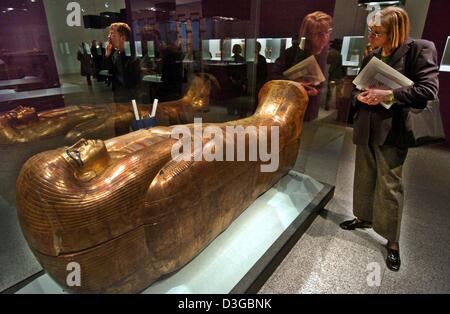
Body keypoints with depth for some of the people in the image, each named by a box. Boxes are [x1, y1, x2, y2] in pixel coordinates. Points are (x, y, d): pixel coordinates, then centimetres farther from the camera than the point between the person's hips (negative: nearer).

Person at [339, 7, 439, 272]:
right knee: (364, 177, 16)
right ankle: (364, 218, 37)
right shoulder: (370, 57, 12)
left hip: (392, 129, -6)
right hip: (366, 127, 6)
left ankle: (393, 241, 15)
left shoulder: (419, 49, -6)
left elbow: (429, 89, -13)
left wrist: (389, 95, -21)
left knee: (390, 185, -1)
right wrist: (361, 96, -4)